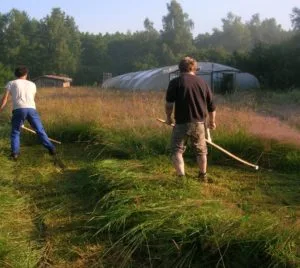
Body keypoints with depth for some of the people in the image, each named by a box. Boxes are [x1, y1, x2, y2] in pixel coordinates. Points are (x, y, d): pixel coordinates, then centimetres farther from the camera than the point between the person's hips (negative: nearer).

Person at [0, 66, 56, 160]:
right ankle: (51, 149, 11)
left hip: (18, 109, -2)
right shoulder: (32, 84, 25)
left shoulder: (11, 83, 16)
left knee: (15, 132, 12)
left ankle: (15, 153, 3)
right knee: (40, 130, 11)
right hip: (31, 109, 2)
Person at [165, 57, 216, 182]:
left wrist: (168, 117, 7)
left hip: (182, 123, -4)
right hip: (199, 123, 4)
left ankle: (181, 176, -14)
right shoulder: (203, 82, 8)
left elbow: (169, 103, -10)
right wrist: (212, 121, 23)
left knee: (177, 150, 4)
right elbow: (212, 106, 10)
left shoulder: (175, 82, -4)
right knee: (201, 151, 20)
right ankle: (203, 175, 36)